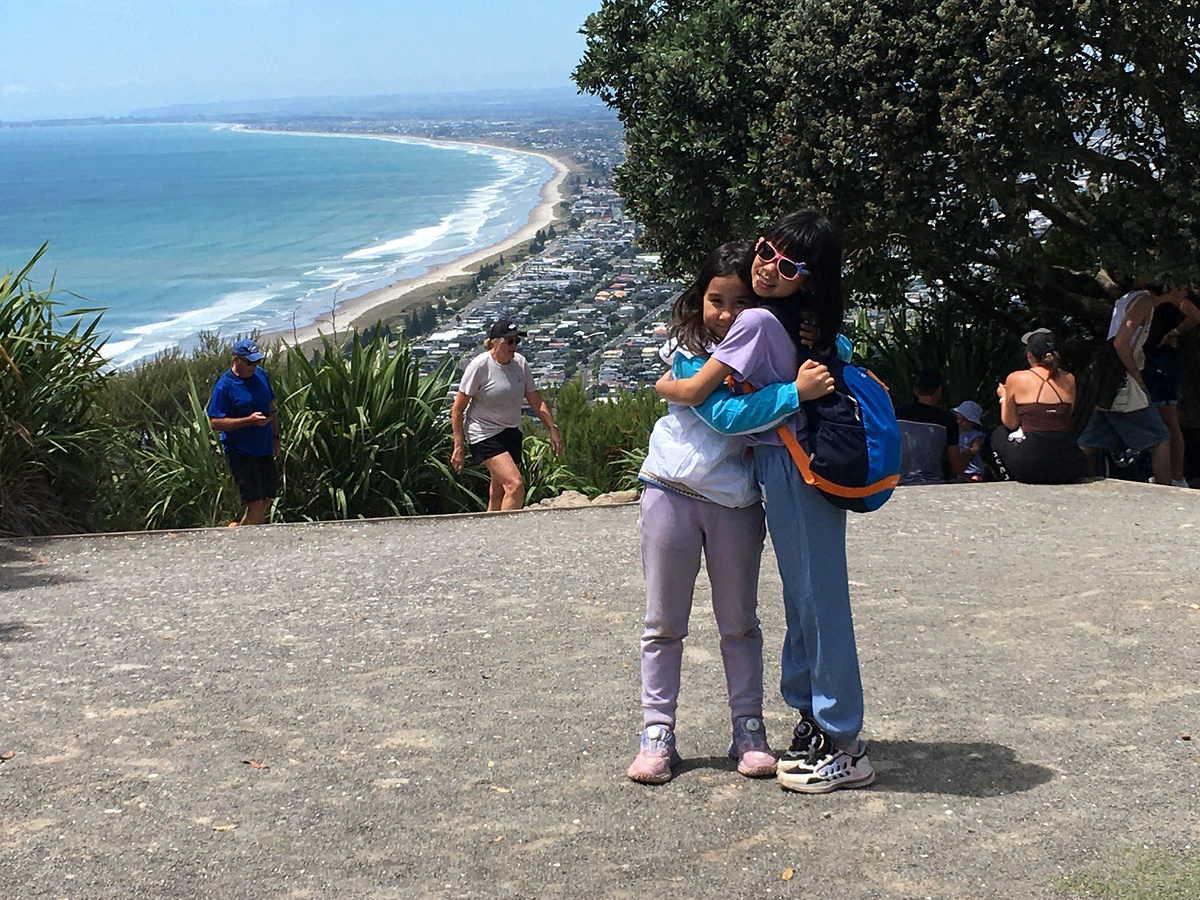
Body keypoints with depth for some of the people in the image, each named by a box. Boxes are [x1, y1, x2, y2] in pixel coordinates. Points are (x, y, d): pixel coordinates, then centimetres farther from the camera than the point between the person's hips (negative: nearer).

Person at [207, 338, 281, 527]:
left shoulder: (260, 374, 8)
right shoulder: (224, 386, -14)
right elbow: (215, 422, -17)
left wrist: (275, 437, 18)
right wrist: (249, 420, -24)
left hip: (264, 449, 7)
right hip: (240, 452, -7)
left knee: (268, 497, 12)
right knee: (255, 502, -9)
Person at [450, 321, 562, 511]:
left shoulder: (520, 364, 3)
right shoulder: (479, 366, -13)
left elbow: (536, 402, 13)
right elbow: (457, 409, -9)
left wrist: (552, 429, 3)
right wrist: (459, 446, -12)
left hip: (512, 432, 6)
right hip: (485, 434, -6)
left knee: (498, 497, 7)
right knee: (515, 484, -22)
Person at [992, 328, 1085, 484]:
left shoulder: (1016, 379, -1)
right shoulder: (1069, 379, 9)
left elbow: (1011, 424, 9)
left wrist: (1003, 397, 27)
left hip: (1031, 468, -4)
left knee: (999, 434, 27)